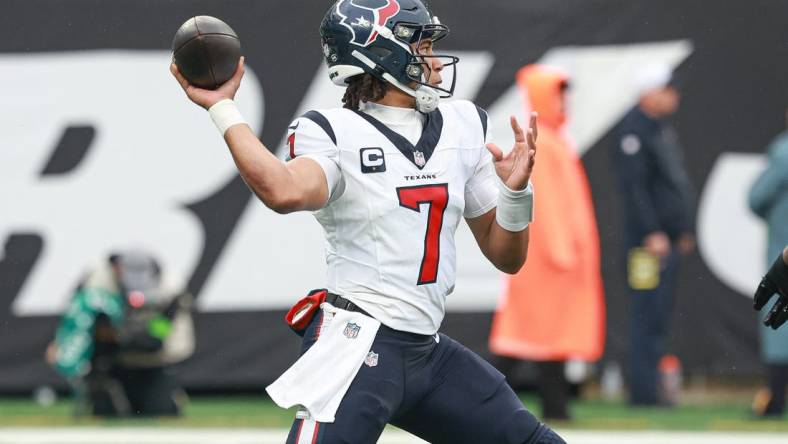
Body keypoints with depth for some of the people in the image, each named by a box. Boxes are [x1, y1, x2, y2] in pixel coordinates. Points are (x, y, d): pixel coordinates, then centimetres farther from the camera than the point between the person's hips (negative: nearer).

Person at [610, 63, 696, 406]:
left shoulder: (663, 129, 17)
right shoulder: (632, 130, -13)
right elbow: (633, 186, -18)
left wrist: (684, 230, 21)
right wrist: (652, 233, -21)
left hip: (668, 237, 10)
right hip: (648, 240, -10)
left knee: (658, 316, 11)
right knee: (649, 316, -10)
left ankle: (648, 388, 15)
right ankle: (643, 390, -8)